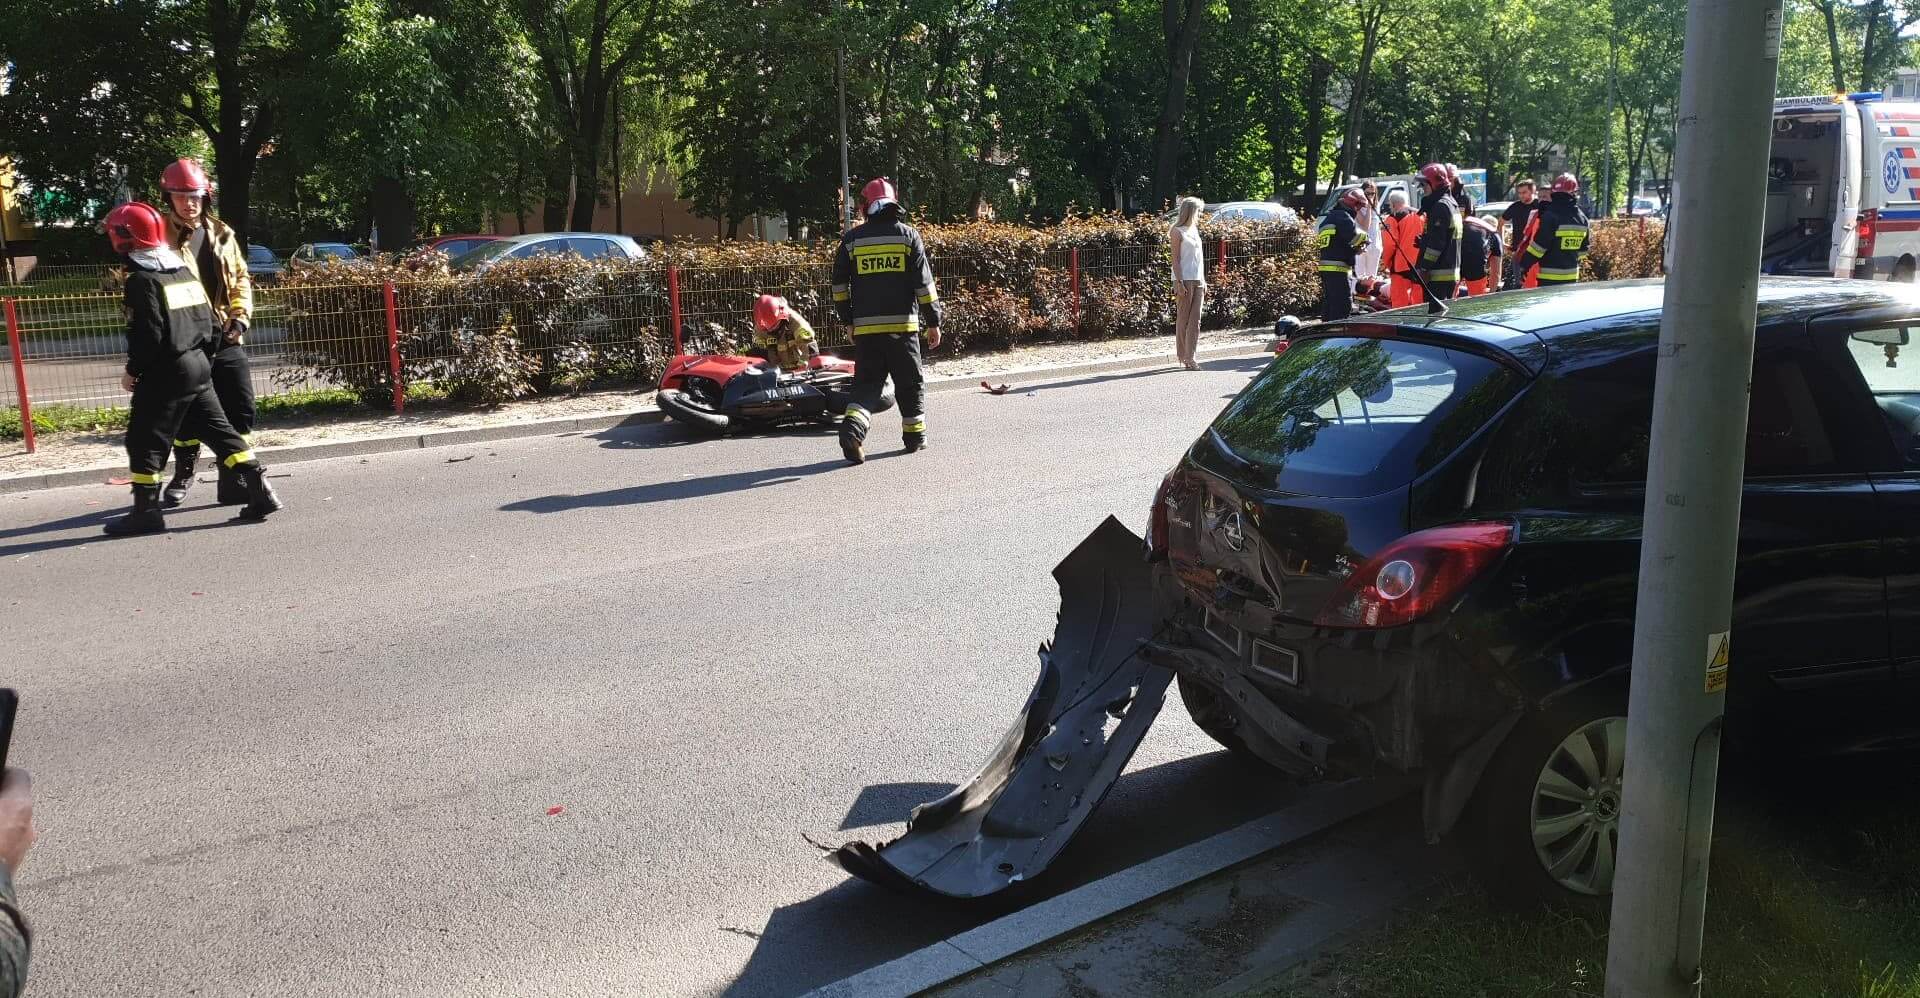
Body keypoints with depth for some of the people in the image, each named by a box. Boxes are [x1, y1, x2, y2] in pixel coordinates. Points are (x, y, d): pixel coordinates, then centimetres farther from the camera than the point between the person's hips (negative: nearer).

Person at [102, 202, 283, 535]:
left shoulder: (141, 279, -13)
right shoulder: (184, 270, 11)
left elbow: (147, 333, -18)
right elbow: (209, 320, 13)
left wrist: (132, 371, -7)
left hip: (165, 372, -8)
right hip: (200, 365, 8)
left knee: (145, 440, 2)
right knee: (219, 430, 10)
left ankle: (146, 511, 4)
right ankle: (260, 490, 4)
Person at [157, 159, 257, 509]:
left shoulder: (221, 234, 11)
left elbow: (240, 279, 16)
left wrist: (240, 317, 2)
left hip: (225, 337, 4)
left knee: (240, 408, 0)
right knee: (189, 414, 4)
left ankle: (232, 480, 11)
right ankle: (184, 474, 26)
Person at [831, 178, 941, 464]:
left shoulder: (852, 239, 6)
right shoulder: (908, 235, 1)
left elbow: (839, 284, 8)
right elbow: (924, 282, -3)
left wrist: (848, 318, 18)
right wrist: (933, 322, 0)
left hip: (865, 327, 1)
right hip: (902, 324, -1)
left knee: (867, 382, 7)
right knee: (910, 381, 13)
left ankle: (854, 422, -17)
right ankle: (915, 434, 21)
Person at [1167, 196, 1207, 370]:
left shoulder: (1194, 230, 17)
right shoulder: (1178, 232, -5)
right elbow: (1175, 259, -10)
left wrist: (1203, 280, 16)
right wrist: (1179, 282, -17)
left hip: (1198, 280, 7)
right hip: (1184, 280, -7)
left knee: (1195, 320, 1)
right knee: (1183, 319, -2)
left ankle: (1190, 357, 3)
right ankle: (1183, 357, 2)